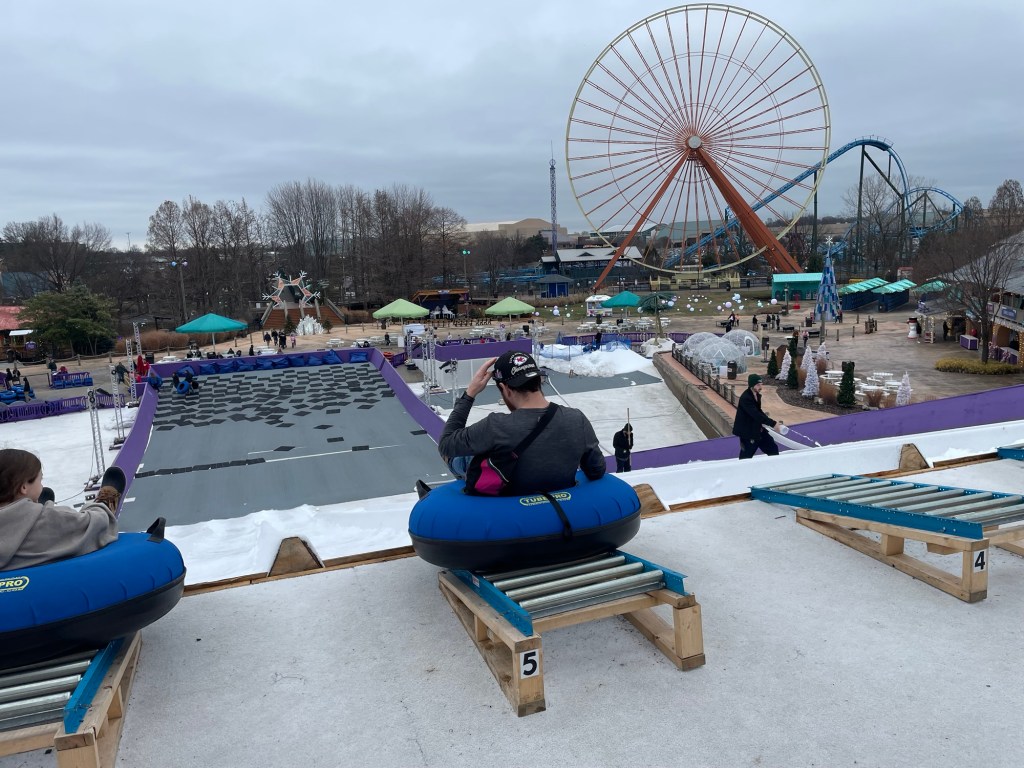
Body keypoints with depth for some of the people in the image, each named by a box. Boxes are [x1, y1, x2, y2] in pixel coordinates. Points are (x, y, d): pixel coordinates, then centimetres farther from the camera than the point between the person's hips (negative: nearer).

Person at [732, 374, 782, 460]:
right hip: (747, 432, -9)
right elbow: (755, 414, -32)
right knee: (746, 457, 2)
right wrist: (773, 423, -32)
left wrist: (766, 419, -5)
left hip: (759, 429, 9)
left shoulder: (757, 395, 3)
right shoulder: (745, 398, -26)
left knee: (773, 449, 13)